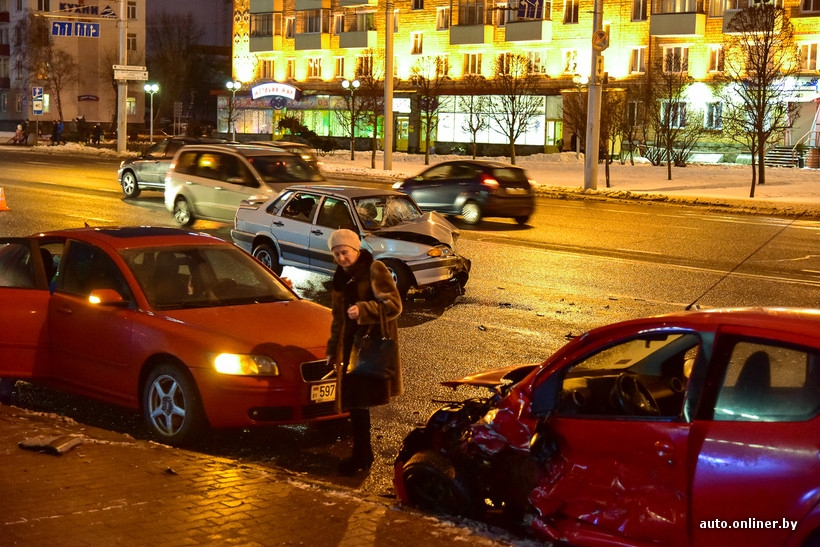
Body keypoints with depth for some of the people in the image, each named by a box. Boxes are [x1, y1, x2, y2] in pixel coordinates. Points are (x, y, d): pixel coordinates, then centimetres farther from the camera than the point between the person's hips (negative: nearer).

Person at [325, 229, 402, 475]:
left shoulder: (375, 270, -9)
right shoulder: (341, 277, 14)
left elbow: (394, 305, -16)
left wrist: (363, 309, -27)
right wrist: (333, 350, 19)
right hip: (351, 345, 7)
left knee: (359, 401, -6)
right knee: (354, 401, 8)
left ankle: (362, 455, 2)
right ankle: (362, 454, 18)